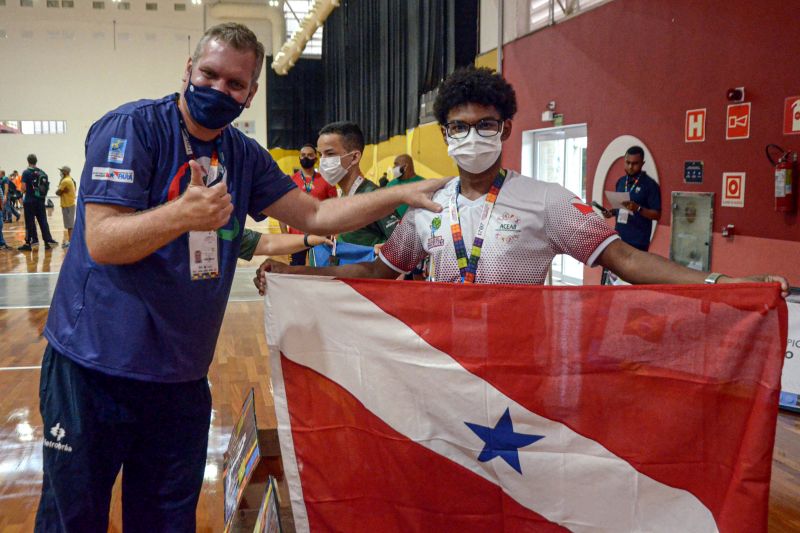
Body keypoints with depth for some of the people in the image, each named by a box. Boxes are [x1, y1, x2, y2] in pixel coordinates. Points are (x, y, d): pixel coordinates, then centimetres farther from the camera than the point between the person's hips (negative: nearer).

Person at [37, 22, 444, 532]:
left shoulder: (245, 156, 6)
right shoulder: (132, 127, -12)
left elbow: (314, 214, 9)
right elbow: (100, 242, -20)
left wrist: (402, 195, 1)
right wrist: (182, 214, -37)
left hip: (182, 375, 5)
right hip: (95, 368, -5)